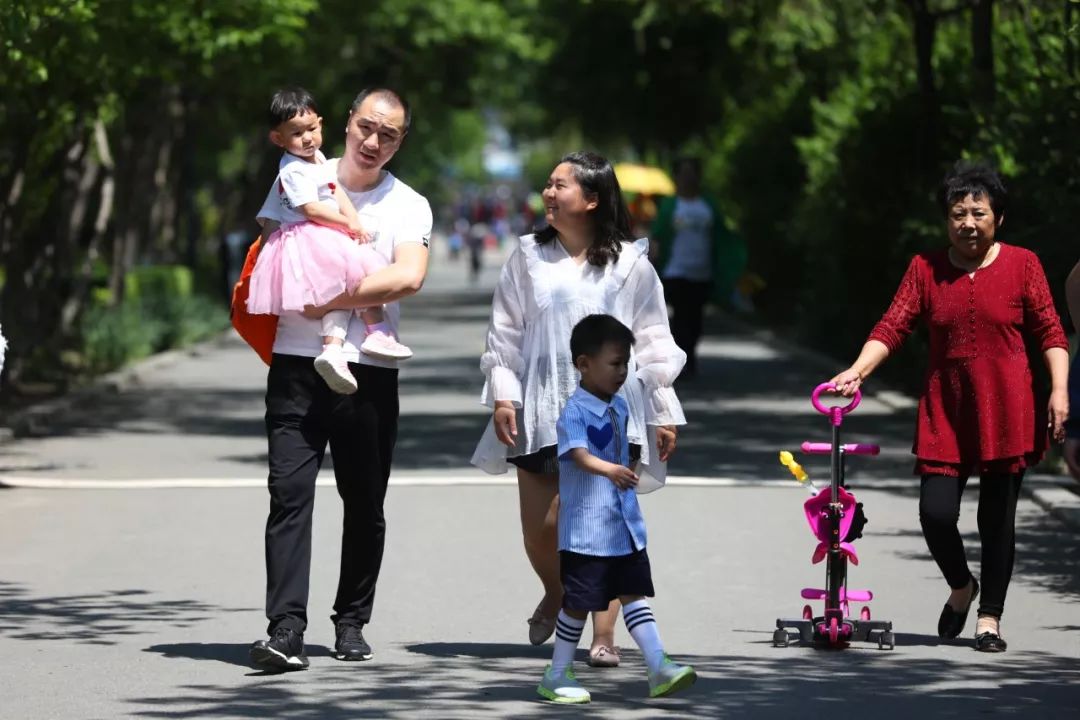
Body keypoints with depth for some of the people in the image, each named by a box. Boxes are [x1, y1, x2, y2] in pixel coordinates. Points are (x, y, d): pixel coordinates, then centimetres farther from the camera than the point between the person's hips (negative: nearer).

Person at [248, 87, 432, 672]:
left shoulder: (409, 206, 5)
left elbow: (409, 277, -13)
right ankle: (285, 630, -17)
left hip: (370, 369, 1)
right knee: (289, 492, -12)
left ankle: (351, 623, 21)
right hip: (297, 364, 0)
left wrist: (330, 300, -14)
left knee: (365, 505, 7)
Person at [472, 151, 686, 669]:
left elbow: (653, 341, 7)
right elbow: (504, 331, 10)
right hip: (542, 411, 2)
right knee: (538, 528, 3)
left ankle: (604, 635, -3)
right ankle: (555, 594, 34)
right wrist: (502, 395, 0)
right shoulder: (529, 258, 8)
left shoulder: (630, 264, 4)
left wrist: (664, 412, 5)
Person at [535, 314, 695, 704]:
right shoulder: (574, 411, -16)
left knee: (635, 592, 3)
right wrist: (609, 470, -51)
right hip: (586, 529, -7)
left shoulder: (620, 408, 10)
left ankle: (658, 668, -1)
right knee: (579, 602, 1)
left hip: (625, 525, 7)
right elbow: (578, 454, -34)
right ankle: (557, 675, 14)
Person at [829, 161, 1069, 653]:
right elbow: (893, 326, -1)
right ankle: (961, 587, 24)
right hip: (945, 410, 1)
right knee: (935, 511, -7)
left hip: (1005, 410, -1)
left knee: (997, 516, 1)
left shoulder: (1021, 264, 1)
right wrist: (857, 371, -15)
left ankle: (990, 617, 16)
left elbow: (1049, 332, 2)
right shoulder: (926, 268, 5)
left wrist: (1059, 390, -9)